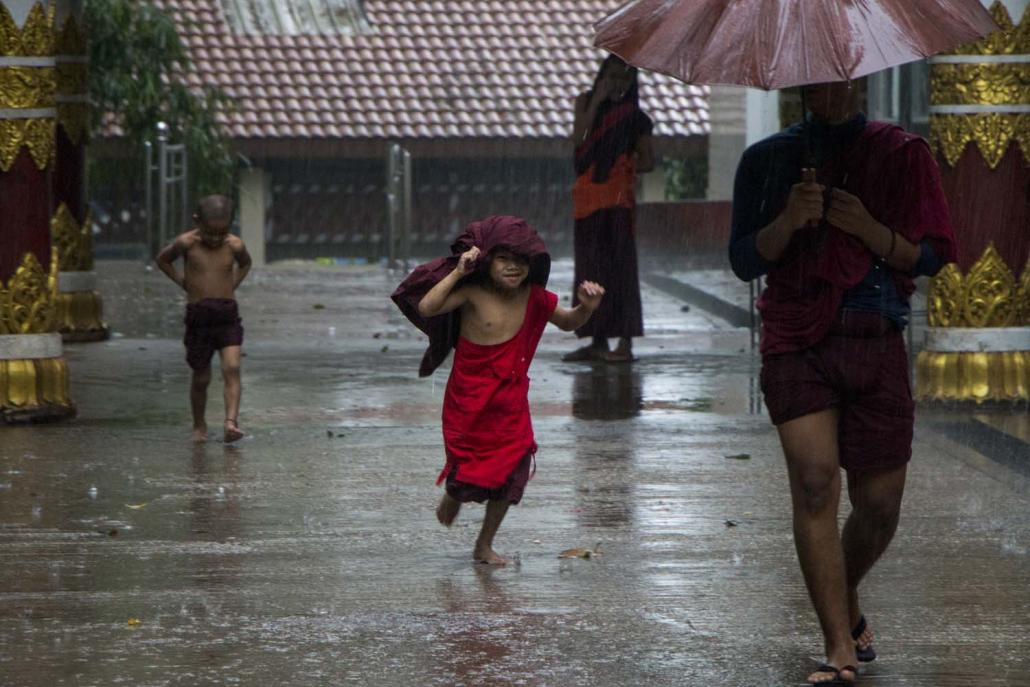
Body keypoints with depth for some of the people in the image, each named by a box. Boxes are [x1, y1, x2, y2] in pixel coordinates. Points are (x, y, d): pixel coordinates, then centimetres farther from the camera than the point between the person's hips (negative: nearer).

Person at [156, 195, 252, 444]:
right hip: (198, 317, -1)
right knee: (201, 378, 7)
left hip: (227, 314, 1)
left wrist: (232, 286, 9)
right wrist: (183, 282, 4)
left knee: (232, 368, -18)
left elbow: (245, 263, 22)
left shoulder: (234, 246, -1)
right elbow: (163, 259, 12)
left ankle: (231, 422, -26)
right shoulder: (187, 243, -6)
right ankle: (199, 426, 26)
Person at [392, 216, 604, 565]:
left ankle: (485, 545, 23)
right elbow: (426, 307, -32)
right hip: (469, 401, -4)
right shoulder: (472, 293, -18)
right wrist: (458, 273, -33)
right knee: (467, 471, 3)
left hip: (510, 402, 4)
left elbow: (568, 323, 10)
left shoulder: (533, 298, -5)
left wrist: (586, 307, -11)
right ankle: (453, 496, 43)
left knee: (511, 470, 4)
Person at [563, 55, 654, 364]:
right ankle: (598, 340, 13)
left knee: (619, 266, -9)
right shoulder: (586, 102, 8)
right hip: (587, 195, 4)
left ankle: (625, 341, -11)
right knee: (591, 268, 7)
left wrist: (625, 169, -8)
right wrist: (597, 101, -11)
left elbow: (647, 161, 7)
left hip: (617, 196, -4)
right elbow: (578, 138, -7)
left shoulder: (636, 116, 3)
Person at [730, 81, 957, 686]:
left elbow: (932, 257, 5)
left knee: (879, 504, 2)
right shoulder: (768, 159, 11)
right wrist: (788, 221, -12)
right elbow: (744, 261, 7)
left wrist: (869, 228, -12)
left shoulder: (902, 154, 9)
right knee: (814, 481, -18)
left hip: (876, 341, 1)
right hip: (798, 342, -1)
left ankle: (845, 604, 33)